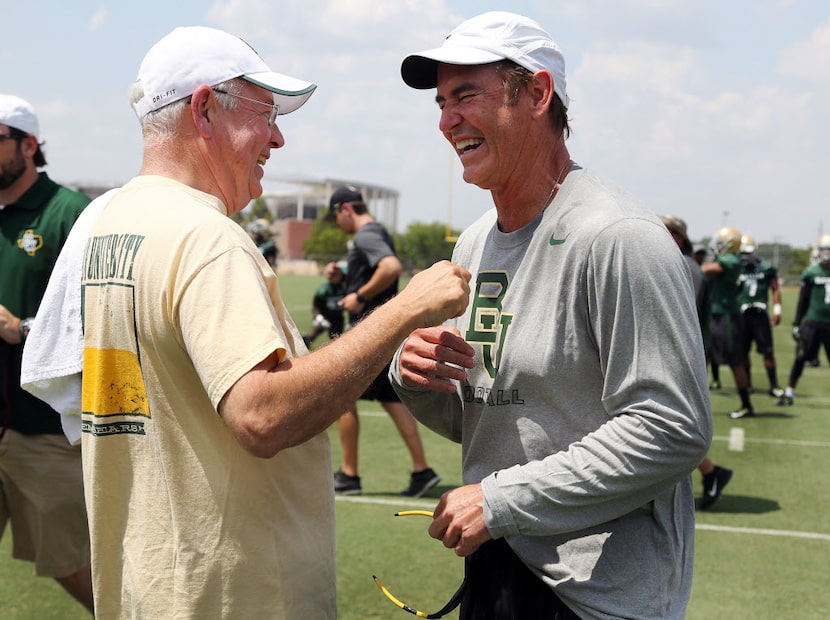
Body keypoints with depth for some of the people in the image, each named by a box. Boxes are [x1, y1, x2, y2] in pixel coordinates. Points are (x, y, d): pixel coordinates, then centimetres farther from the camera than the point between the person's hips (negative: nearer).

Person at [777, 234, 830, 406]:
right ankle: (789, 392, 7)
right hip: (812, 322, -1)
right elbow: (803, 300, 6)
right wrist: (797, 323, 5)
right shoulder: (811, 273, 1)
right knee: (801, 358, -2)